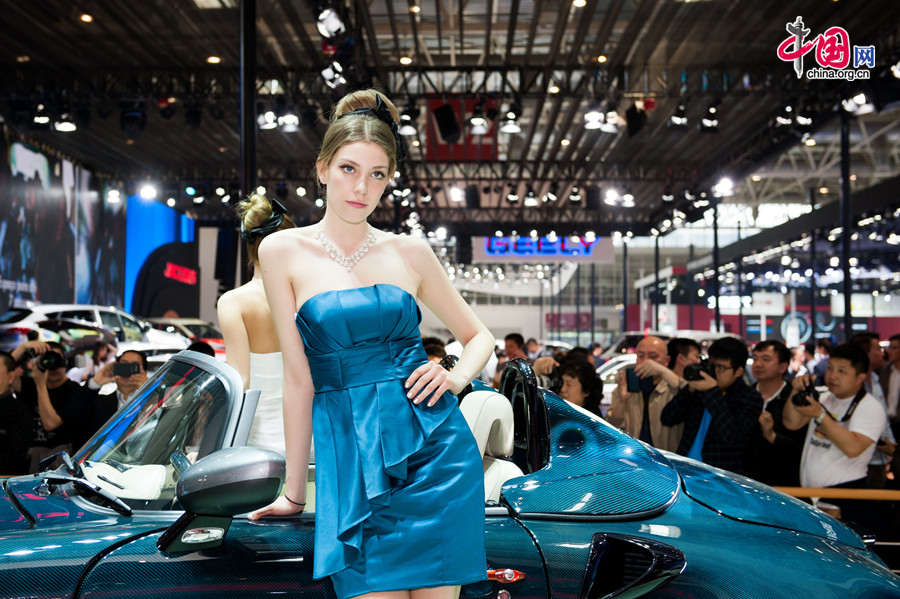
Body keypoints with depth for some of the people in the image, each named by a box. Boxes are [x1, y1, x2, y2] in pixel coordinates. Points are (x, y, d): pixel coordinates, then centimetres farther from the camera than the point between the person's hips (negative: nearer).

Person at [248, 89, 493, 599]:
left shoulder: (410, 252, 7)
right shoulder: (284, 252, 3)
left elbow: (480, 336, 19)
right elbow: (299, 378, 2)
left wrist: (456, 378, -3)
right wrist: (295, 492, 5)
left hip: (434, 447, 1)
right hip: (351, 457, -1)